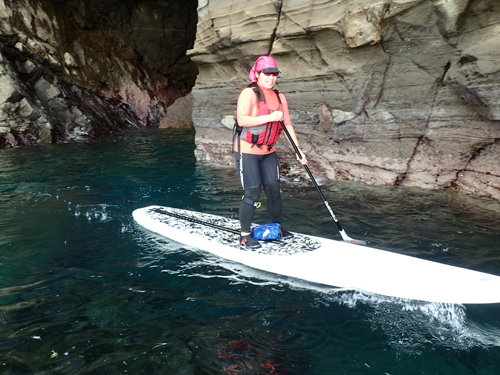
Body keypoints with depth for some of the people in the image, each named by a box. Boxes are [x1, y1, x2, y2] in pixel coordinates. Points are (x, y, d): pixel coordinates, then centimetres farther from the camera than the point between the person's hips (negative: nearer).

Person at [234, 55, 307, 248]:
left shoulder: (279, 98, 9)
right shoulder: (248, 93, -13)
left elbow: (287, 125, 10)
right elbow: (242, 120, -26)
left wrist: (298, 149, 4)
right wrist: (269, 117, -28)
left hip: (268, 153, 6)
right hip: (247, 152, -6)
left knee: (274, 189, 7)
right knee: (252, 192, -7)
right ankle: (244, 236, 7)